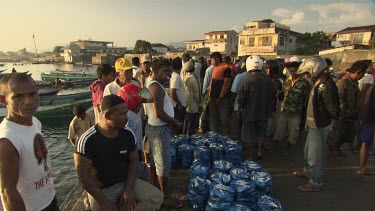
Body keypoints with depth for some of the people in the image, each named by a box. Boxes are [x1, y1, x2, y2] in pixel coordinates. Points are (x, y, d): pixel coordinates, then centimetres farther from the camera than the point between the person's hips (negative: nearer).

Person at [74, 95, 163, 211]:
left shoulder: (128, 134, -7)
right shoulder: (88, 140, -19)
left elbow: (133, 160, 1)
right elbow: (83, 175, -16)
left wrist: (129, 189, -11)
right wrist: (104, 202, -19)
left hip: (126, 182, 3)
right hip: (101, 190, -3)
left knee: (156, 197, -14)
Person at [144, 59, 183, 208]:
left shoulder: (153, 85, 11)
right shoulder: (156, 87, -22)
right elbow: (159, 113, -28)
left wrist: (171, 121, 8)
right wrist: (175, 122, -14)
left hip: (156, 127, 11)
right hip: (159, 129, -11)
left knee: (155, 159, 21)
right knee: (164, 162, 0)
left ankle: (153, 187, 38)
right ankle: (165, 196, 13)